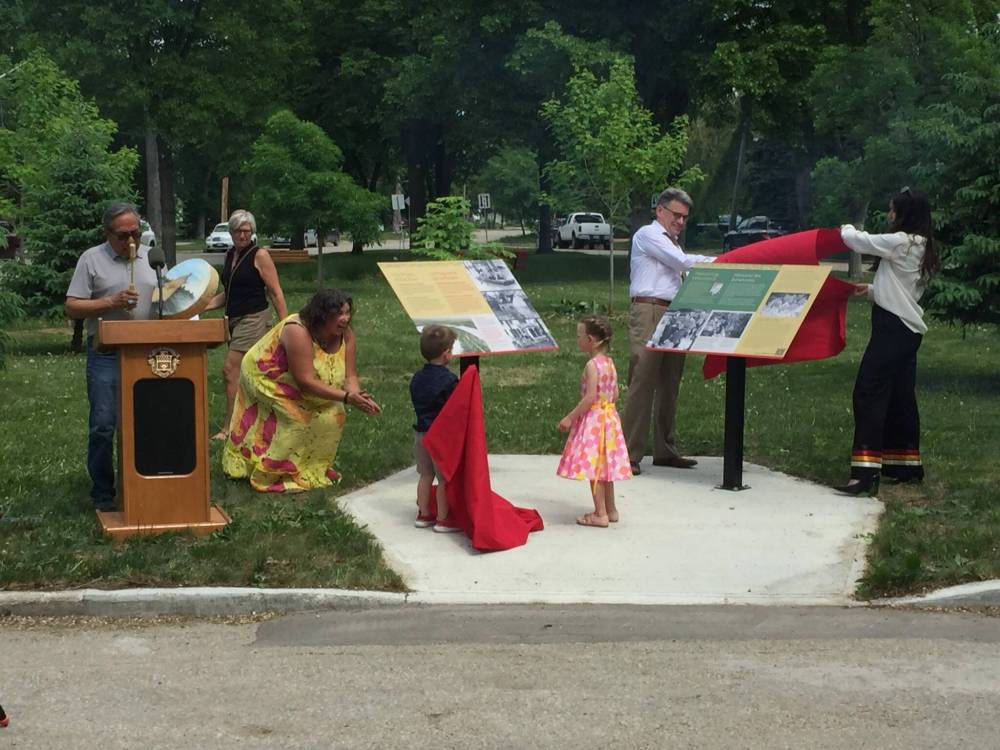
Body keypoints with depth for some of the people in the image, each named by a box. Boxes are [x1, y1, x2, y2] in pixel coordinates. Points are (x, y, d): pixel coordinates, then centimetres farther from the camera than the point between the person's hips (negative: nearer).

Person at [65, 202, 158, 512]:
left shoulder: (152, 258, 12)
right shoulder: (92, 259, 1)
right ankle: (103, 493, 7)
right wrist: (111, 303, -15)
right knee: (103, 425, -3)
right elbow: (72, 308, -3)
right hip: (107, 355, -3)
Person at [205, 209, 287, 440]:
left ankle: (229, 428, -9)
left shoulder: (260, 255, -8)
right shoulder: (230, 255, 13)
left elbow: (276, 293, -9)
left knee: (230, 370, -13)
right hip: (235, 320, 8)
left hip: (254, 319, -8)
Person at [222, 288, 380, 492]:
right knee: (297, 421, -24)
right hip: (264, 378, -7)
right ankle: (273, 475, -11)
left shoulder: (345, 335, -16)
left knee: (333, 414, -8)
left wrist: (356, 395, -40)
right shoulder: (298, 332, -36)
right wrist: (346, 397, -44)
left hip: (294, 389, 7)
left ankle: (312, 469, 9)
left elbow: (349, 376, -18)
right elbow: (306, 381, -39)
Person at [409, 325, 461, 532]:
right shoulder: (449, 380, -17)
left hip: (421, 432, 7)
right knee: (445, 478, 2)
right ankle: (442, 519, 5)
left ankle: (423, 514, 24)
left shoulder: (417, 378, 5)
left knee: (426, 475, 17)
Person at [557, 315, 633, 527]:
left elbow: (590, 397, -22)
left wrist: (570, 418, -17)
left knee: (592, 467, -2)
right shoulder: (610, 363, 7)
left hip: (593, 420, -9)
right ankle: (610, 510, 24)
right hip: (608, 417, 9)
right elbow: (615, 394, 11)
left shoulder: (592, 365, -18)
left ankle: (600, 514, -1)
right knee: (604, 467, 16)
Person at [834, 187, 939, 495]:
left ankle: (866, 472, -21)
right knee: (900, 397, 16)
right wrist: (873, 290, 13)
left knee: (869, 393, -14)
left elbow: (859, 241, -5)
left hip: (893, 327, -10)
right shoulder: (922, 247, 14)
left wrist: (846, 229, 16)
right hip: (908, 329, 10)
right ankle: (907, 465, 25)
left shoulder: (900, 242, -14)